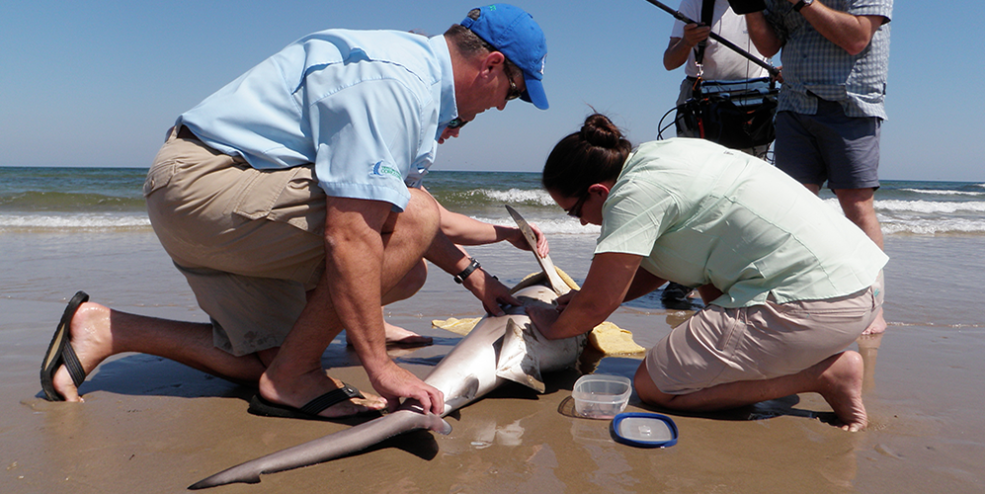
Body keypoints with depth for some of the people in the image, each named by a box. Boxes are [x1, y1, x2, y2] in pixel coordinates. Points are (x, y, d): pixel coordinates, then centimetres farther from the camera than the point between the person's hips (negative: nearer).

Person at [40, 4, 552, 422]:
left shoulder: (418, 81, 14)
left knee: (272, 357, 10)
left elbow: (409, 208, 21)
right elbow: (349, 234, -28)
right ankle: (292, 379, -9)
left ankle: (103, 329, 14)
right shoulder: (394, 82, -20)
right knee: (410, 222, -22)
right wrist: (379, 365, -24)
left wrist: (470, 271, 20)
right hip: (201, 181, -10)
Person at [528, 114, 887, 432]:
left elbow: (596, 307, -9)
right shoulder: (660, 154, 15)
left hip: (817, 305, -10)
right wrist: (583, 300, 23)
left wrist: (554, 327, 12)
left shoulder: (634, 193, -13)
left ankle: (824, 374, -4)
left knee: (653, 387, -2)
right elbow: (658, 265, 26)